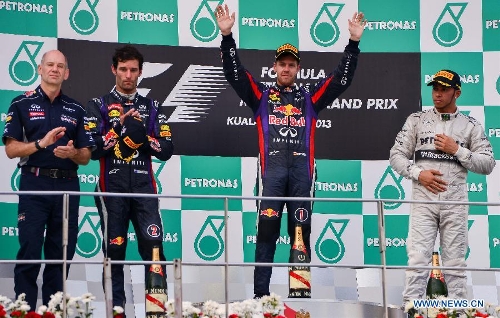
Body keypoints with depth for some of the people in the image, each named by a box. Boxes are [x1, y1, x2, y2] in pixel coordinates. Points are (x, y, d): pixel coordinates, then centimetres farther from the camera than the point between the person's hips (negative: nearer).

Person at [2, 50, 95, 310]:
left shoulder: (76, 110, 13)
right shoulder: (22, 104, 5)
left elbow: (86, 157, 11)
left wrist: (72, 153, -10)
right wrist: (41, 144, -17)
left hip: (67, 186, 3)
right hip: (34, 184, -3)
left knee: (61, 253, 4)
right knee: (29, 252, -6)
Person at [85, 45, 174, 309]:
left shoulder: (151, 108, 13)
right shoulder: (99, 106, 6)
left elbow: (167, 150, 6)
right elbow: (92, 149, -6)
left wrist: (143, 137, -9)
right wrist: (120, 129, -14)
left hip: (144, 187, 1)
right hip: (112, 188, -1)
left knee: (153, 243, -11)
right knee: (114, 248, 0)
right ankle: (116, 305, 8)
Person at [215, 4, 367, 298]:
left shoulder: (310, 98, 17)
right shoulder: (262, 96, 15)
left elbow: (342, 79, 12)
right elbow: (234, 72, 6)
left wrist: (354, 43, 3)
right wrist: (227, 36, -4)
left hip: (302, 169, 1)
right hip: (271, 169, -1)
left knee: (301, 232, 2)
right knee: (266, 231, -4)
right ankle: (261, 293, -3)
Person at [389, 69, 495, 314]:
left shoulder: (470, 126, 8)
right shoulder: (417, 120, 9)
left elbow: (488, 164, 3)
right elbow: (397, 155, 6)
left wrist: (457, 150, -8)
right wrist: (418, 173, -10)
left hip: (455, 202, 0)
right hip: (423, 200, 0)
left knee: (455, 264, 3)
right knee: (417, 260, -8)